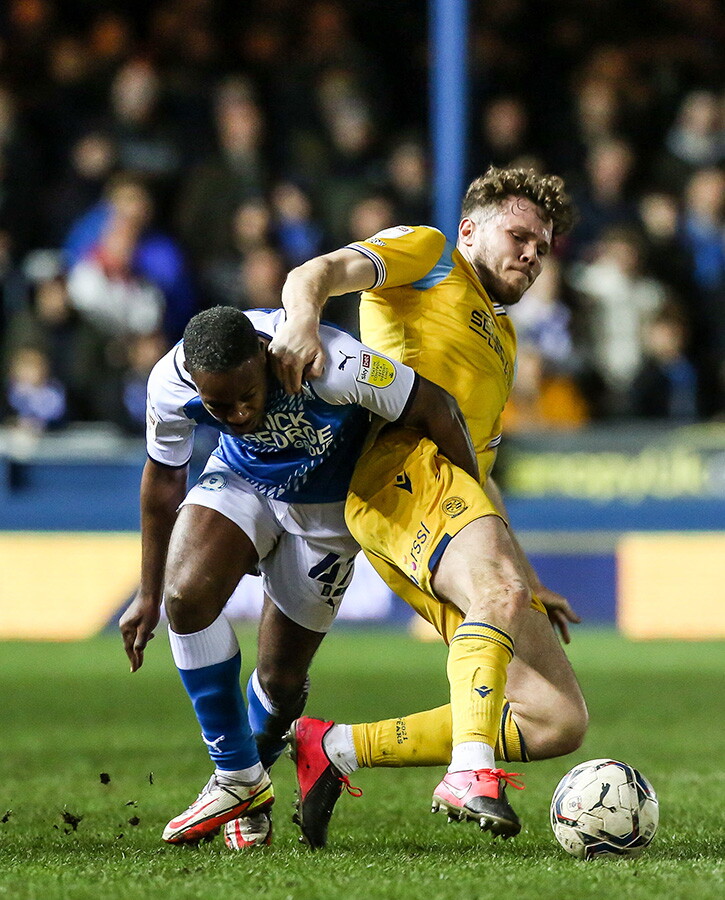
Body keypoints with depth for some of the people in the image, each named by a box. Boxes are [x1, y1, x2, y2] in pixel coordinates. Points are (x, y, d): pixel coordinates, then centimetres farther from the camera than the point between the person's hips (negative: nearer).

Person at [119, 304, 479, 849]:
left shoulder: (330, 364, -40)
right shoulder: (170, 385, -27)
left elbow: (434, 408, -25)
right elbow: (164, 477, -6)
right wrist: (149, 596, 3)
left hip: (327, 506, -2)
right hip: (241, 481, 2)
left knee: (281, 678, -1)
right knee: (186, 594, -26)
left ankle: (249, 781, 33)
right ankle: (238, 780, -9)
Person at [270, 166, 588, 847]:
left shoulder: (501, 340, 39)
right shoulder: (427, 254, 16)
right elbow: (317, 273, -3)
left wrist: (532, 583, 30)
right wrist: (302, 319, -27)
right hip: (407, 467, -8)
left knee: (560, 721, -5)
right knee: (501, 588, -38)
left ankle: (334, 749, 1)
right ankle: (471, 772, -48)